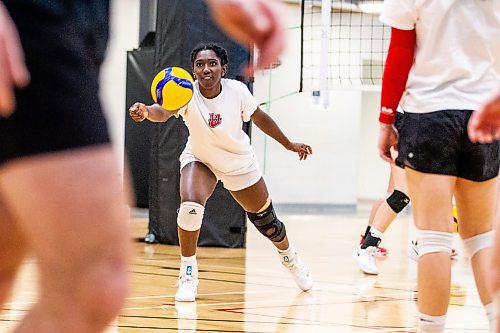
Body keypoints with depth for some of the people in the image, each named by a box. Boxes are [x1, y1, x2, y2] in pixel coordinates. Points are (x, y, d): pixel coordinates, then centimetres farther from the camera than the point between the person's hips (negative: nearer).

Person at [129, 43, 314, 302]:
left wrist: (289, 145, 4)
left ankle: (289, 257, 47)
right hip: (199, 159, -1)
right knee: (190, 206, -29)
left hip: (239, 162, 1)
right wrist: (146, 112, -73)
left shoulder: (237, 91, -25)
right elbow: (164, 111, -50)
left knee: (264, 218, 13)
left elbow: (259, 118, -6)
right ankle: (188, 274, -10)